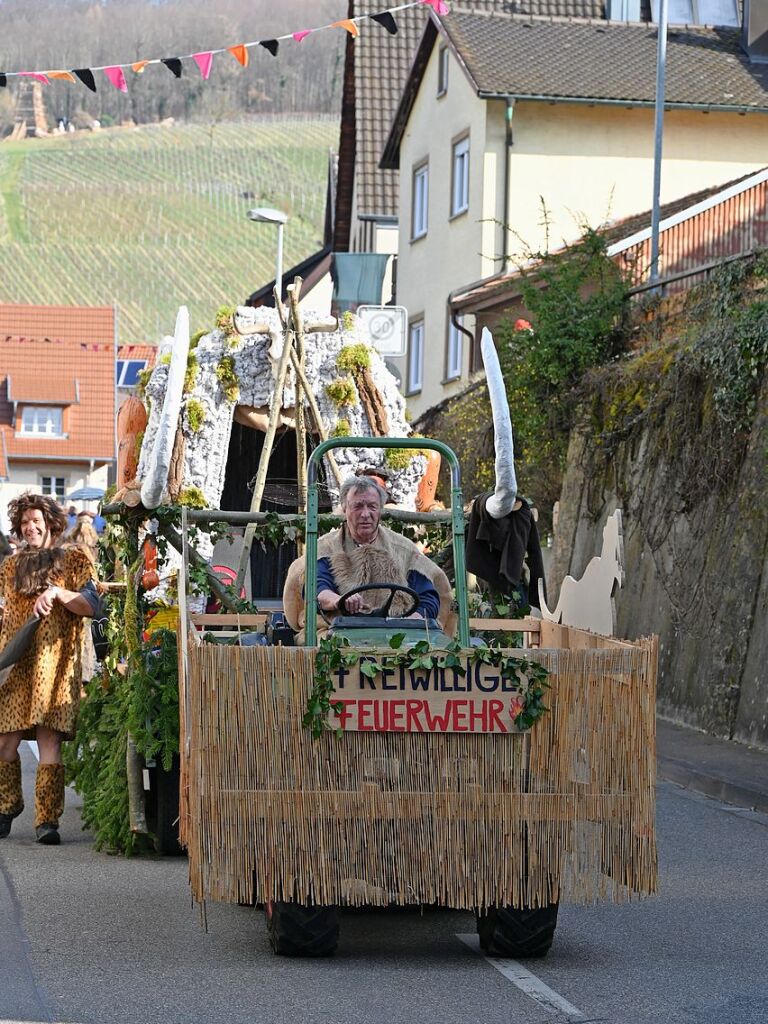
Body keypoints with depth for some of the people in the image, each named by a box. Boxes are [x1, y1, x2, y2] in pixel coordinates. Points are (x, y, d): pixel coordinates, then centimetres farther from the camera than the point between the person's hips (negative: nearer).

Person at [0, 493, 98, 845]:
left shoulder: (74, 560, 8)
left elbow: (91, 605, -1)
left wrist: (56, 593, -15)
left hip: (54, 661, -3)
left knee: (49, 738, -11)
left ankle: (47, 820, -12)